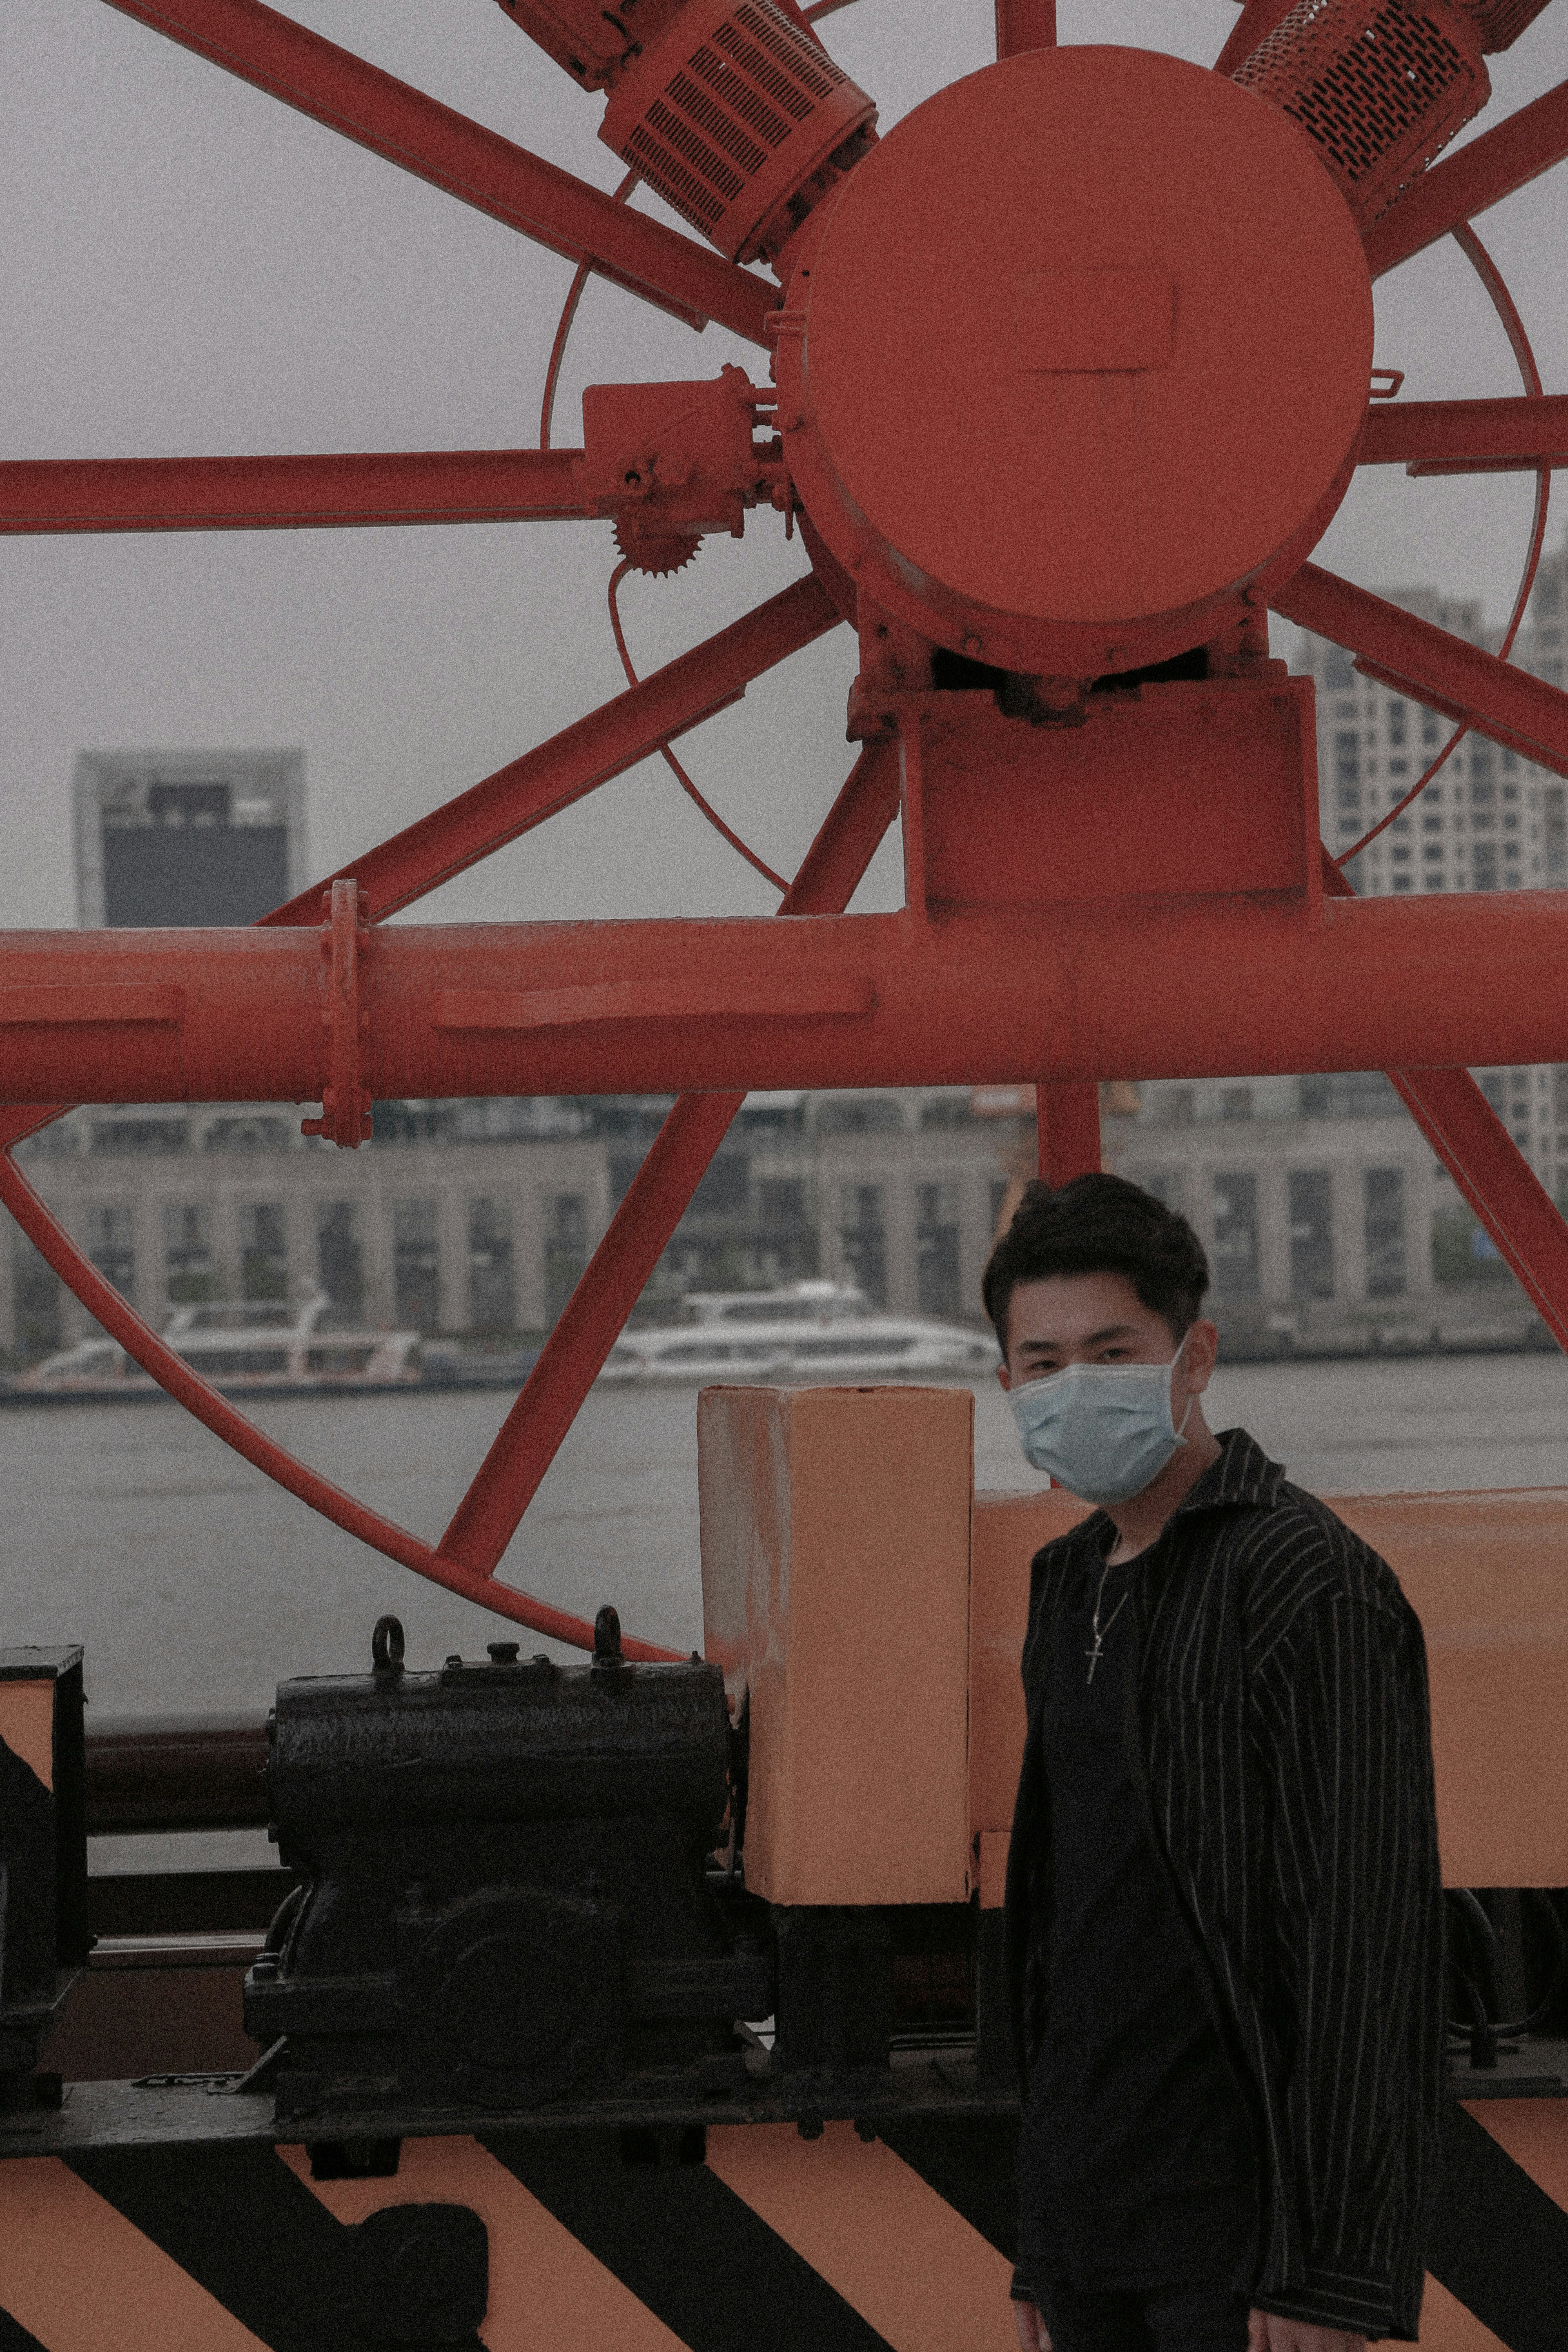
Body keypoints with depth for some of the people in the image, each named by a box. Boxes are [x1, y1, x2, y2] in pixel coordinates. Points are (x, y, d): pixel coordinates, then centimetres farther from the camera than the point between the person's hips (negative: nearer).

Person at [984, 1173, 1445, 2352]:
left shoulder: (1309, 1582, -13)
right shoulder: (1074, 1584, 13)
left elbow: (1367, 1940, -18)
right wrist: (1044, 2247, 19)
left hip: (1241, 2220, -8)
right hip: (1091, 2215, 8)